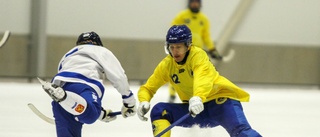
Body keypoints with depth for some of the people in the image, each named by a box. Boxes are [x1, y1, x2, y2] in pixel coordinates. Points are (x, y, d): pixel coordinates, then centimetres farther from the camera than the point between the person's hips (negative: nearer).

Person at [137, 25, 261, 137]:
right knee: (159, 110, -12)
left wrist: (198, 98, -55)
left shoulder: (198, 55, -16)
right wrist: (144, 102, -19)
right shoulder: (166, 65, 0)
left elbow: (203, 77, -35)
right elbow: (148, 87, 4)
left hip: (221, 101, -5)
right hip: (195, 110, 5)